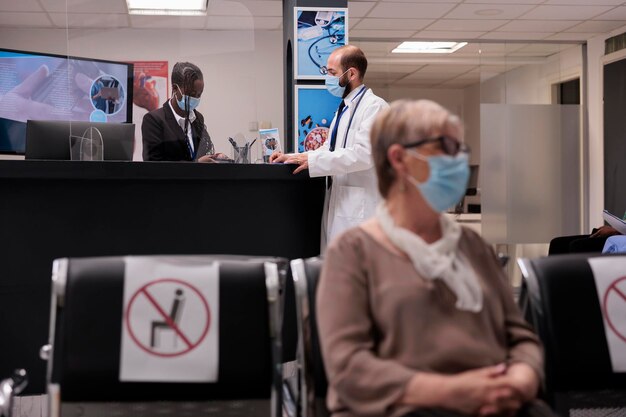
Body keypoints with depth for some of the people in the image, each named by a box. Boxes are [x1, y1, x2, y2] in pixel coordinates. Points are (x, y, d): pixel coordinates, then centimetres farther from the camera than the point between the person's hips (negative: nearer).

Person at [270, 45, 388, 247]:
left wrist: (312, 160, -19)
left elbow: (364, 153, -21)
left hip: (360, 207, -9)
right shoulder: (343, 110, 21)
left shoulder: (374, 106, -10)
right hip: (338, 203, 9)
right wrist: (292, 157, 11)